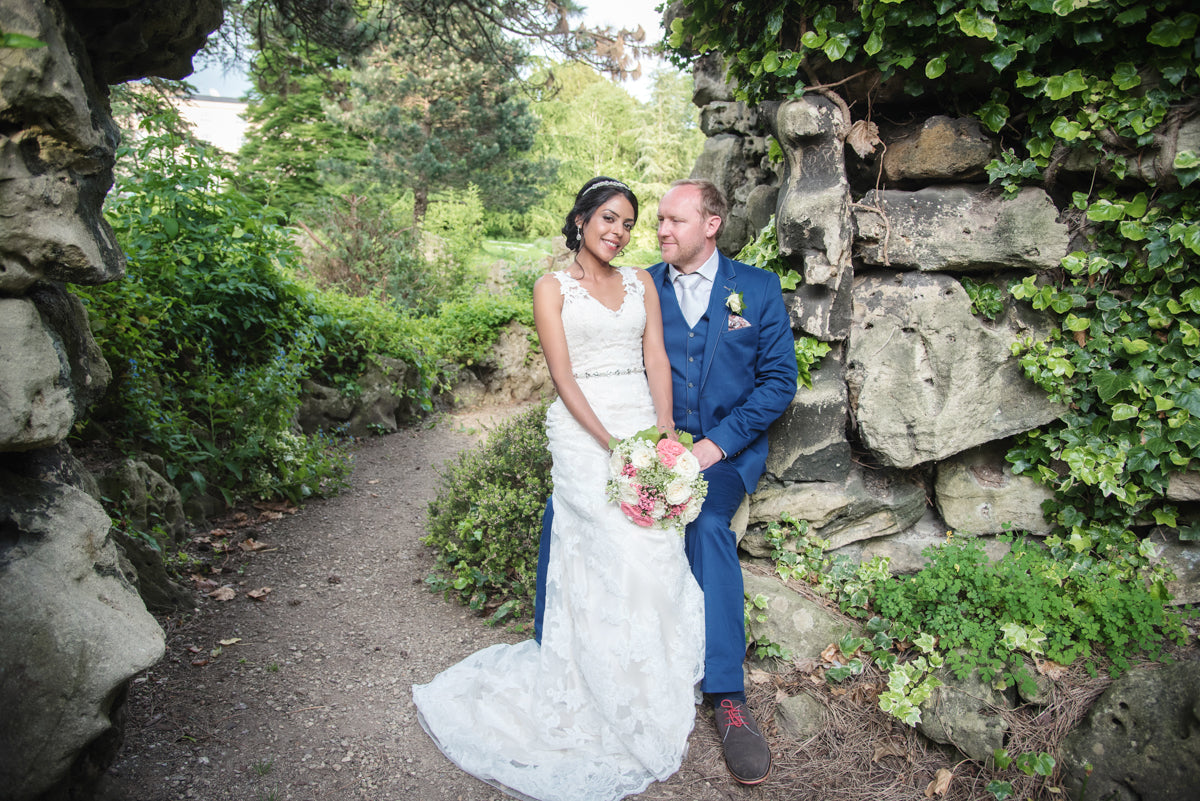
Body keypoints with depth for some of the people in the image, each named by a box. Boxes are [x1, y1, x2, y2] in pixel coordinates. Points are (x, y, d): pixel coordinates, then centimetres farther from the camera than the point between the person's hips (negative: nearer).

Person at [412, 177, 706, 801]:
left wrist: (664, 432, -7)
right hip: (584, 431, -4)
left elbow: (657, 359, 8)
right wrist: (611, 444, -15)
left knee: (660, 549, -9)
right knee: (616, 552, -15)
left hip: (646, 427, 4)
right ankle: (617, 712, -1)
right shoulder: (553, 287, 4)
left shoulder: (641, 281, 16)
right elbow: (562, 375, -5)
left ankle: (655, 693, 8)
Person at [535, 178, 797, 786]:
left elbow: (779, 380, 0)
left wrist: (717, 444, -12)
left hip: (727, 447, -2)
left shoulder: (758, 289, 4)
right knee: (562, 509, -19)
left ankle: (726, 697, -21)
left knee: (708, 522, -33)